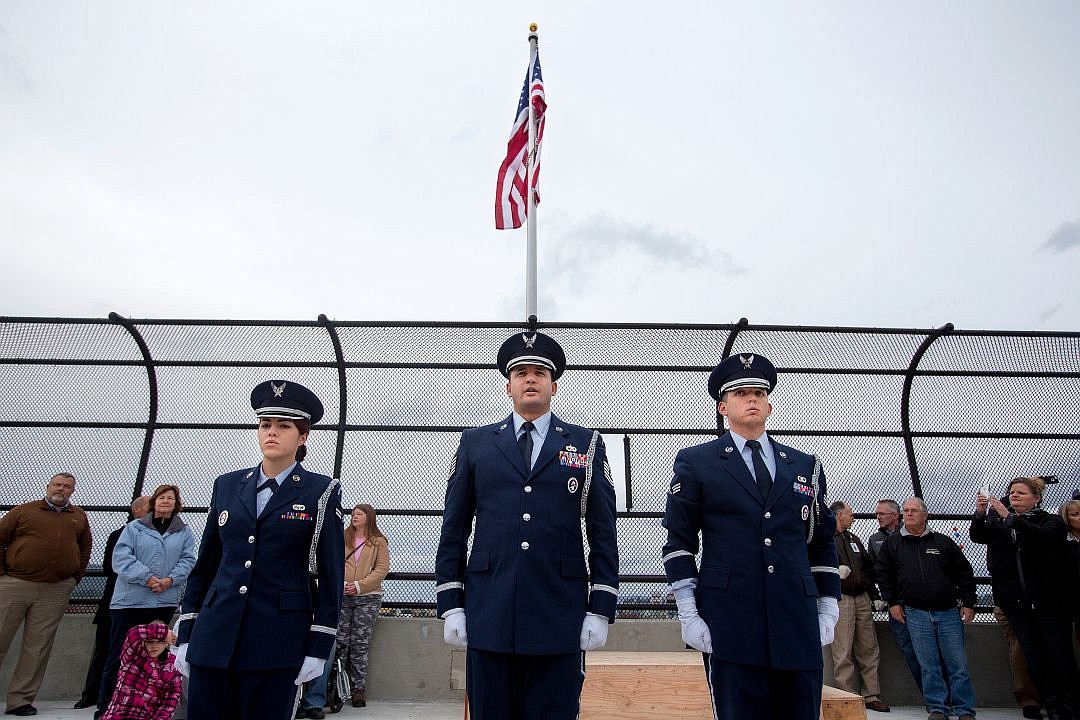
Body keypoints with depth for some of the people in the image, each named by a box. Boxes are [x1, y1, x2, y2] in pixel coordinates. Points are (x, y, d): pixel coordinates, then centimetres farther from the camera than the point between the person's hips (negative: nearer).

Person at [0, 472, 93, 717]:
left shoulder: (79, 517, 13)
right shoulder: (24, 511, 5)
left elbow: (85, 548, 19)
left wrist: (75, 577, 11)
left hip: (55, 593, 2)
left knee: (37, 648, 4)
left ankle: (20, 700, 14)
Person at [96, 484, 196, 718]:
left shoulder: (184, 532, 10)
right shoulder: (134, 528, 5)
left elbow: (188, 560, 3)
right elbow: (121, 558, -6)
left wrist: (170, 580, -15)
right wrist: (146, 578, -17)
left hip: (164, 603, 2)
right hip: (129, 602, -2)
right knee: (118, 655, 1)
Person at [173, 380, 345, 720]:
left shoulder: (321, 493, -1)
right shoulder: (227, 486, 10)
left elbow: (330, 575, -2)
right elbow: (205, 564, 14)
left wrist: (318, 649, -5)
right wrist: (185, 636, 11)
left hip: (277, 644, -3)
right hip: (213, 638, 3)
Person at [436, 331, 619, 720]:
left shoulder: (586, 444, 7)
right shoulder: (475, 443, 9)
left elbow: (603, 534, 5)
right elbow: (453, 530, 9)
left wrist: (600, 610, -1)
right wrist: (450, 605, 3)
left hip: (560, 623, 0)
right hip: (488, 619, 1)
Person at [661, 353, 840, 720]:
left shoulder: (805, 466, 15)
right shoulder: (695, 463, 5)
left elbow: (823, 544, 18)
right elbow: (679, 542, 2)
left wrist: (828, 610, 10)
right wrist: (688, 613, -4)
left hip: (798, 626, 3)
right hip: (729, 627, -3)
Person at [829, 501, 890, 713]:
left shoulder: (854, 539, 22)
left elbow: (868, 569, 25)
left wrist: (875, 595, 19)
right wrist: (835, 571, -23)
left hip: (862, 599, 7)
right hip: (840, 599, -7)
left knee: (869, 650, 9)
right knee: (843, 653, -6)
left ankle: (872, 696, 18)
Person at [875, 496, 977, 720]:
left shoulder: (943, 542, 6)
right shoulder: (892, 543, 5)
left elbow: (965, 573, 9)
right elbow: (883, 574, 9)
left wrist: (968, 604, 4)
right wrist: (893, 602, 4)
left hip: (948, 612, 0)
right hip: (915, 614, 0)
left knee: (958, 665, 3)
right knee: (929, 666, 3)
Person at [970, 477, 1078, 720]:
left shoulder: (1051, 521, 2)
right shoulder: (998, 522, 11)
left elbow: (1044, 537, -21)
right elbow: (977, 536, -6)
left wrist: (1008, 517, -29)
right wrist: (979, 514, -24)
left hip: (1049, 601, -3)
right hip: (1016, 602, 3)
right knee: (1034, 659, 5)